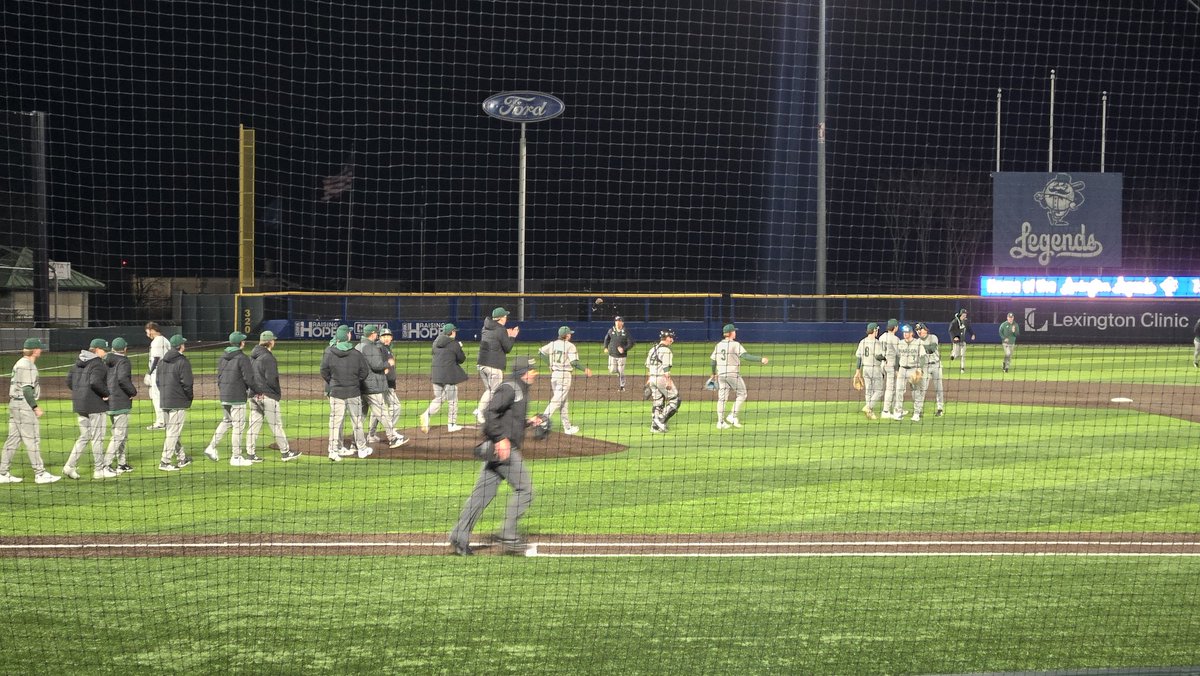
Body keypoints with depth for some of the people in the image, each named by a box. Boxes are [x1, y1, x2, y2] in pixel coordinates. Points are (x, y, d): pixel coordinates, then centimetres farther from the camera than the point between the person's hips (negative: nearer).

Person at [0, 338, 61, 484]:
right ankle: (40, 474, -4)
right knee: (32, 440, -7)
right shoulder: (27, 366, -15)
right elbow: (26, 389, -20)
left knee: (13, 439, 10)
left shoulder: (20, 363, 17)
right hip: (24, 405, -10)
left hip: (14, 404, 10)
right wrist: (35, 407, -17)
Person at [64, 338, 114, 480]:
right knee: (97, 438, 1)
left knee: (84, 437, 15)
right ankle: (99, 469, 8)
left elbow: (69, 381, 12)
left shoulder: (79, 362, 12)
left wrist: (78, 392, 16)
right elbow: (95, 382, -28)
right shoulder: (98, 364, -14)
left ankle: (69, 466, 6)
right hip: (96, 405, -8)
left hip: (79, 406, 8)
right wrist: (107, 393, -16)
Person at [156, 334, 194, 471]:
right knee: (174, 432, -4)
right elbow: (186, 383, -16)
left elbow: (157, 381, 13)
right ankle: (165, 462, -7)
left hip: (164, 402, 8)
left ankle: (182, 458, 26)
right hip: (178, 403, -8)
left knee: (173, 431, 16)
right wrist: (191, 395, 1)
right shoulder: (183, 362, -13)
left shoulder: (162, 361, 10)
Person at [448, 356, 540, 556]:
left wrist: (528, 423, 16)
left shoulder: (520, 390, 19)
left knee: (483, 493, 7)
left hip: (501, 448, 10)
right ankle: (508, 534, -3)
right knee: (524, 488, -6)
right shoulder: (509, 388, -12)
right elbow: (489, 412, -22)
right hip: (504, 449, -10)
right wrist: (501, 438, -25)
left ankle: (459, 536, 7)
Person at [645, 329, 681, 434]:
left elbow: (648, 366, 18)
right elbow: (665, 367, -19)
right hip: (662, 378, -9)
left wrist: (648, 380, 23)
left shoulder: (653, 349, 15)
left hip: (652, 378, 9)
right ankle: (661, 419, -9)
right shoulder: (665, 350, -11)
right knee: (674, 399, 0)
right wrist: (668, 381, -22)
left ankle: (654, 426, 13)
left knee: (658, 403, 14)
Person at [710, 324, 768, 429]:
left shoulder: (719, 345, 9)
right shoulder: (735, 344, -9)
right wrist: (760, 359, -24)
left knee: (722, 398, 7)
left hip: (721, 374, 6)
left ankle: (720, 422, 6)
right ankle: (733, 416, 0)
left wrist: (714, 373, 28)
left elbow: (713, 360, 13)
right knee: (741, 394, 9)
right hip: (733, 374, -6)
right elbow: (745, 355, -21)